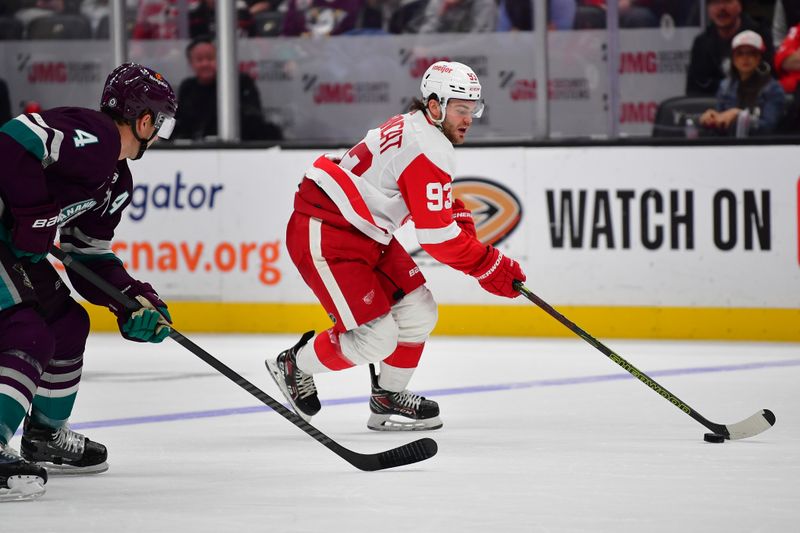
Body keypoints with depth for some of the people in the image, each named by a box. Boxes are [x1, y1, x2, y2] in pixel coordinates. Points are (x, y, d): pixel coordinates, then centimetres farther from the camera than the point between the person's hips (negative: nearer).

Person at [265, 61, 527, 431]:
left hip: (365, 233, 11)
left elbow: (441, 203, 27)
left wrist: (465, 228, 10)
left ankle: (388, 400, 22)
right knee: (375, 338, -10)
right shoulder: (427, 150, -22)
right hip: (323, 237, -11)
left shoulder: (415, 128, 10)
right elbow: (436, 235, -22)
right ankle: (293, 366, 12)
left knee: (418, 312, 9)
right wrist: (488, 266, -14)